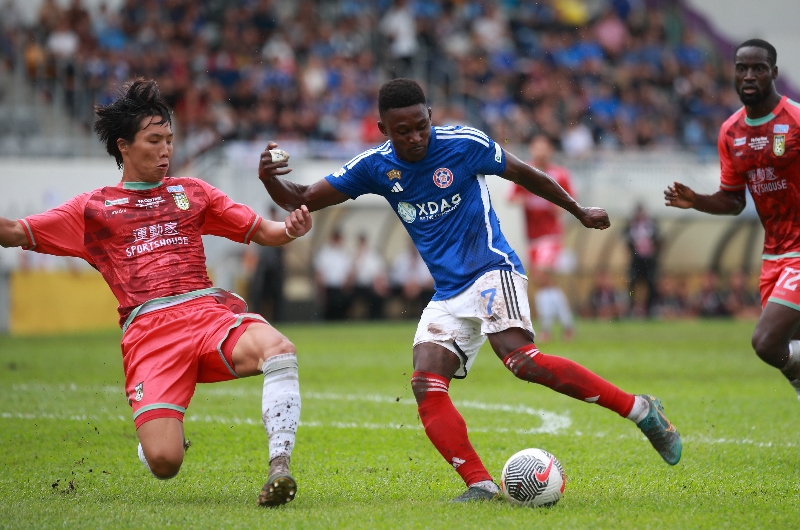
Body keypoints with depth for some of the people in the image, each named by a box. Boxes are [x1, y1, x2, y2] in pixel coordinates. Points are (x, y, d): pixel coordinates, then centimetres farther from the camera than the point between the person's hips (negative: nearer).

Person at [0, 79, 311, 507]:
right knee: (163, 463, -19)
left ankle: (279, 467, -29)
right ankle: (170, 433, 19)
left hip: (208, 309, 2)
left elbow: (261, 231, 23)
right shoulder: (93, 208, 17)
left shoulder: (190, 193, 23)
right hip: (148, 329, -2)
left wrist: (290, 229, 1)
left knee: (278, 349, -34)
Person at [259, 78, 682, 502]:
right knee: (426, 387, -15)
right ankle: (480, 484, -17)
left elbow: (525, 174, 8)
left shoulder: (464, 144, -8)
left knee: (521, 359, -29)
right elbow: (300, 202, 4)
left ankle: (641, 410, -23)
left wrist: (579, 212, 17)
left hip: (493, 270, -5)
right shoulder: (374, 167, 2)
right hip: (448, 295, 6)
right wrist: (269, 179, -17)